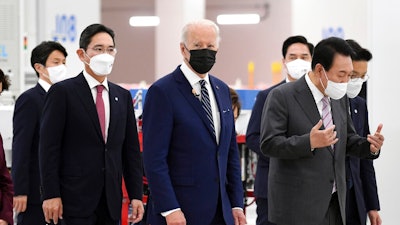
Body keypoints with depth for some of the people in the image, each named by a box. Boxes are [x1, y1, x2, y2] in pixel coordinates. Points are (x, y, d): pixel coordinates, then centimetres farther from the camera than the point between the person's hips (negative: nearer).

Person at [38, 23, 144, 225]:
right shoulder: (62, 92, -3)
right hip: (76, 199, -5)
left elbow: (131, 150, 13)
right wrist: (51, 195, -13)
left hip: (111, 200, 5)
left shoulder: (122, 96, 13)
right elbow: (49, 148, -7)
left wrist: (136, 195, 7)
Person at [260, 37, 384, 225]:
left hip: (334, 203, 7)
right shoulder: (282, 96, -10)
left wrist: (370, 146, -2)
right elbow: (268, 144, -15)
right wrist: (309, 142, -29)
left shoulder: (340, 98, 11)